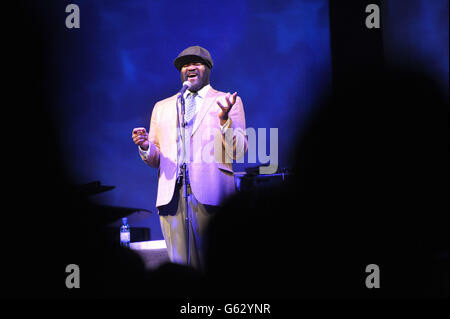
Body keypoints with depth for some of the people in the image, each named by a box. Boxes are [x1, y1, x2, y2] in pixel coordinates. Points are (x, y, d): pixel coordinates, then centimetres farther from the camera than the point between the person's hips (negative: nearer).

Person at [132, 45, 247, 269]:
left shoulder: (226, 102, 12)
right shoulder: (162, 107, 22)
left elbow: (239, 152, 2)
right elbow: (155, 159, 20)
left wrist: (224, 119, -14)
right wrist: (146, 147, -2)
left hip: (210, 194, -3)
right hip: (172, 194, 3)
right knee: (179, 266, -3)